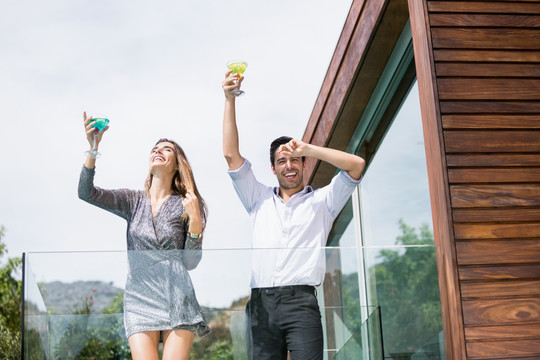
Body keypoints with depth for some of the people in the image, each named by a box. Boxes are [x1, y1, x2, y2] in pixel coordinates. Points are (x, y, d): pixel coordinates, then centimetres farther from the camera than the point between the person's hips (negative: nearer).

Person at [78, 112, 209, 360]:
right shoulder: (133, 201, 10)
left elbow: (190, 262, 0)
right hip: (140, 300, 1)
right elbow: (86, 193, -4)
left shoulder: (187, 205, 5)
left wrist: (195, 221, -13)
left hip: (177, 301, -1)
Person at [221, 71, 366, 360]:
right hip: (261, 303, 3)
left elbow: (357, 165, 3)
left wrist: (308, 149, 2)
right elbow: (231, 155, 16)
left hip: (300, 301, -2)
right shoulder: (259, 200, 22)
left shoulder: (321, 201, 15)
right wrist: (230, 99, 12)